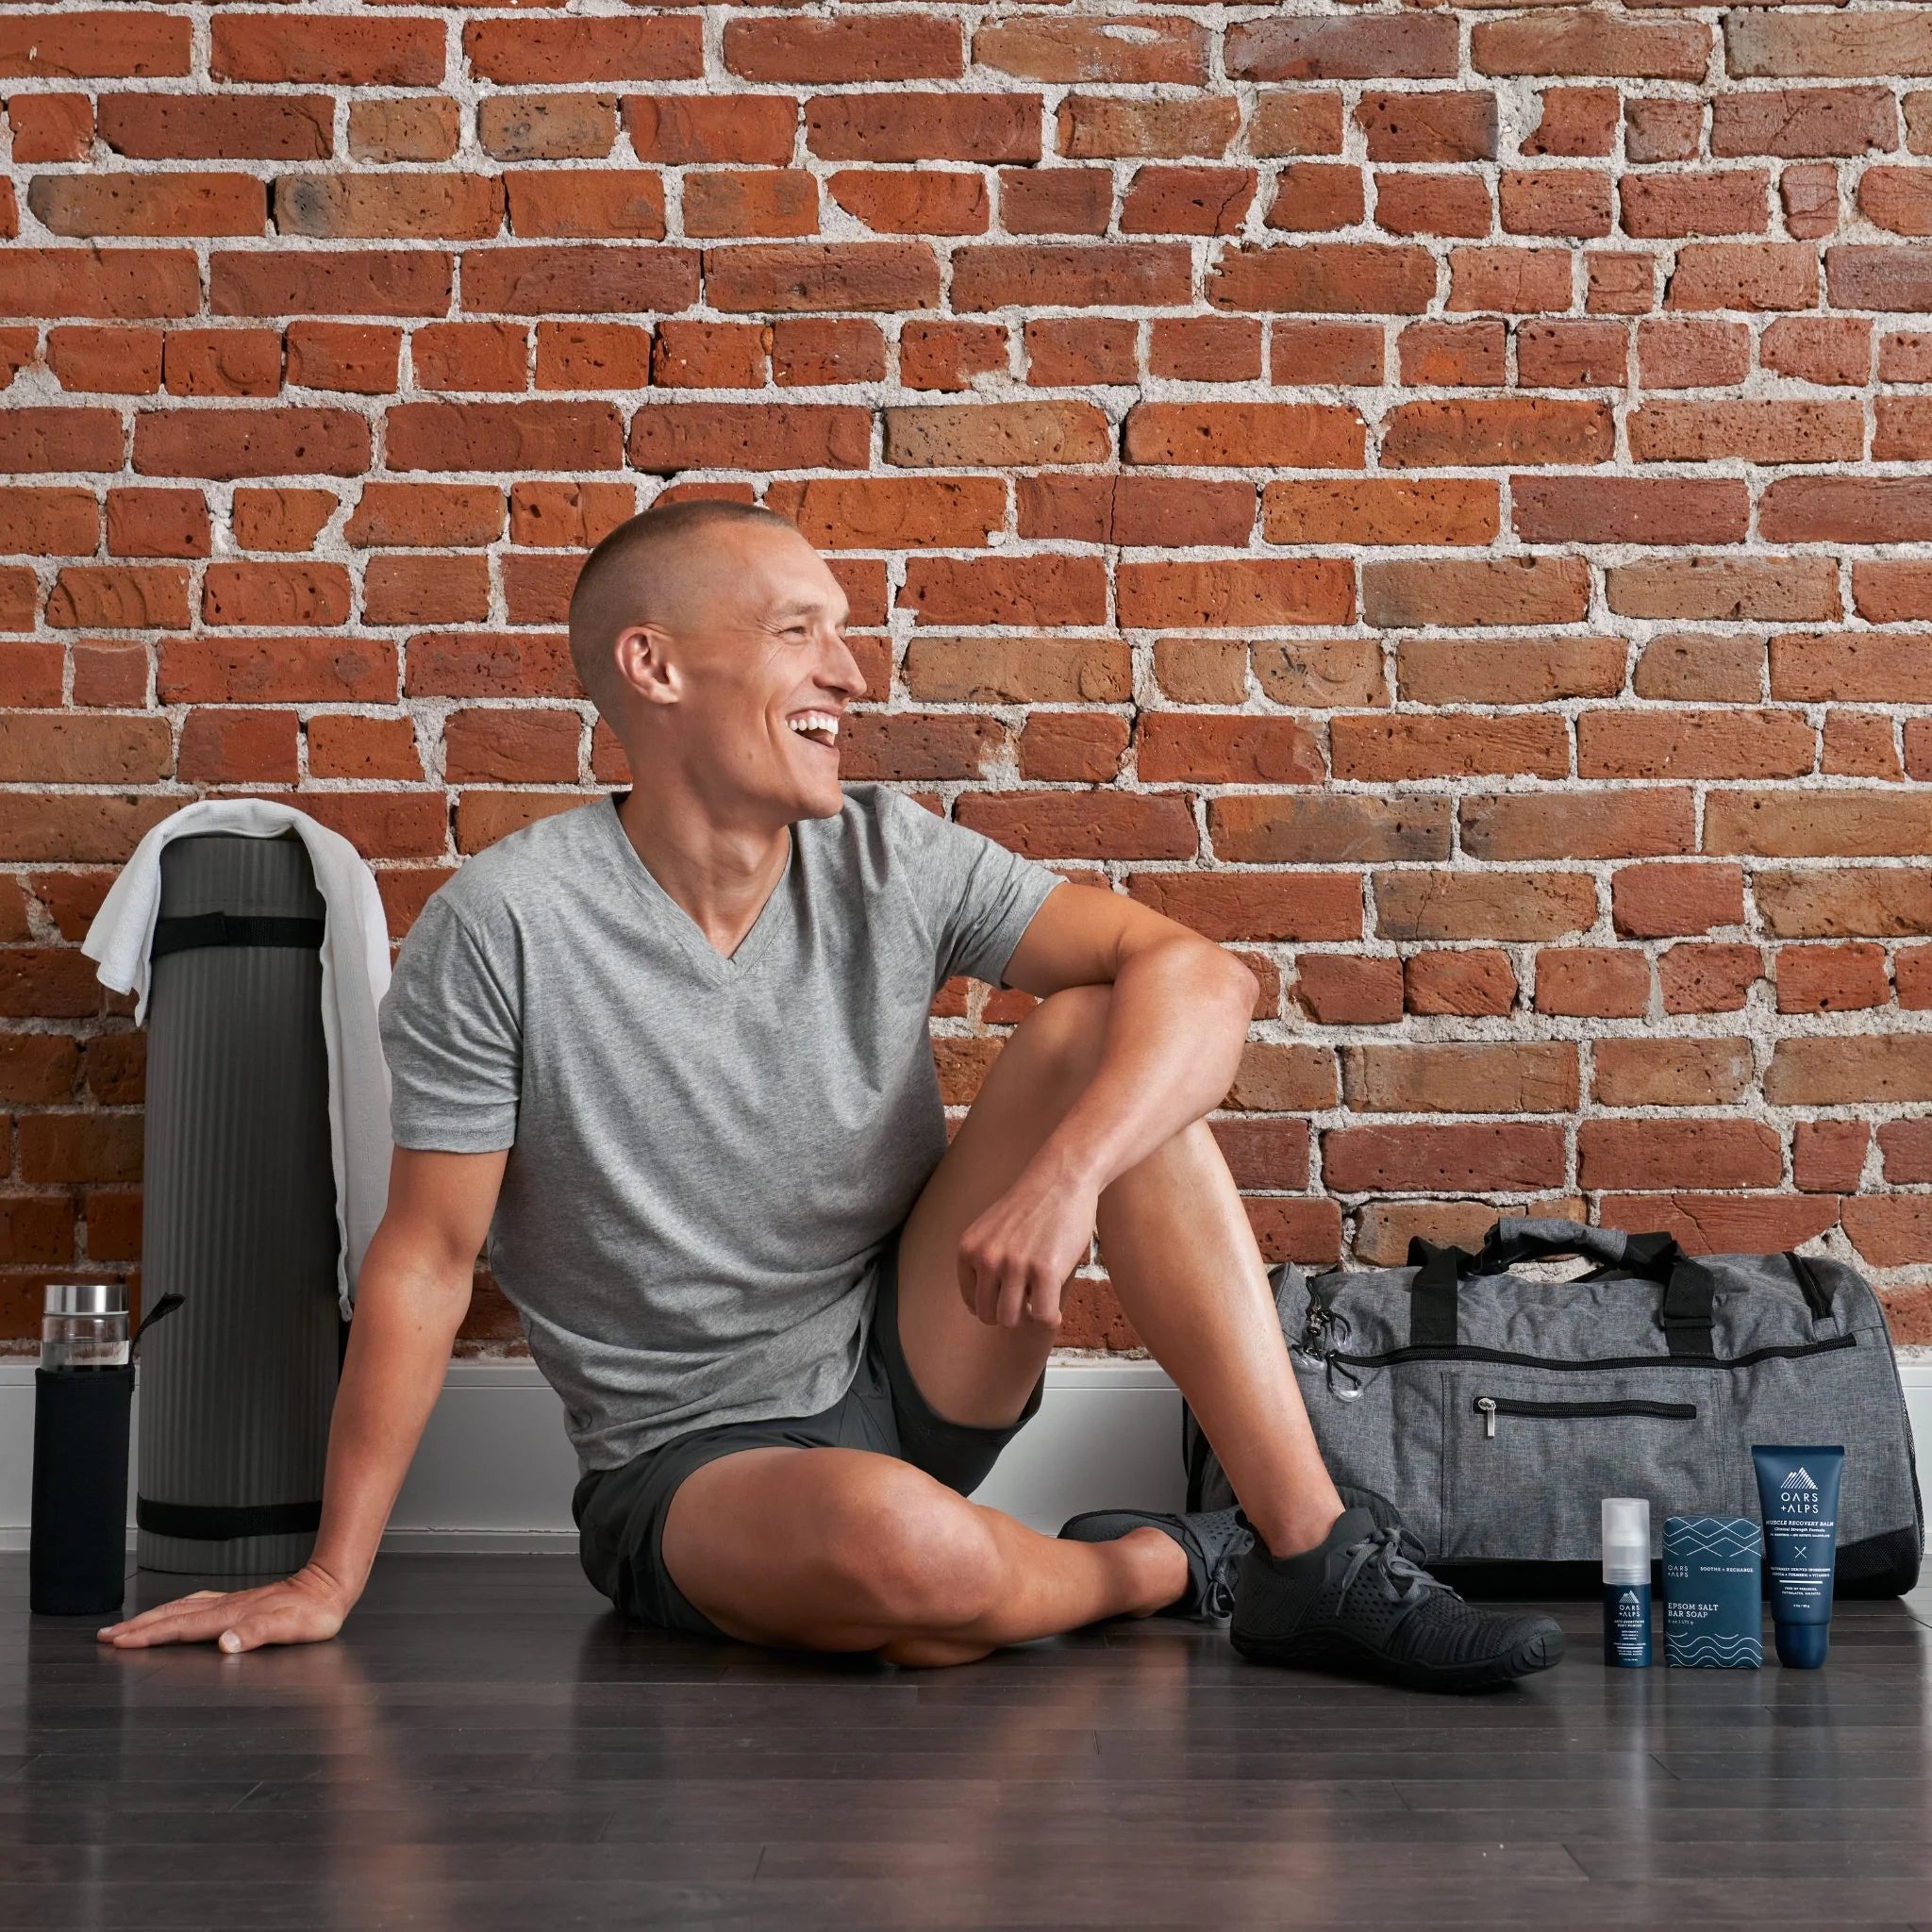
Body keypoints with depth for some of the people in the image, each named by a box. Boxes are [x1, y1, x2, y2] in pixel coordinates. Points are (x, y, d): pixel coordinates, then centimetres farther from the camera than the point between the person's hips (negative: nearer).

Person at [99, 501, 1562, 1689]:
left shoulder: (890, 862, -5)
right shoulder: (505, 928, -14)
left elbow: (1198, 977, -14)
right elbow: (427, 1259, -8)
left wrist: (1064, 1173, -32)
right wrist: (329, 1580, -6)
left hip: (914, 1366, 4)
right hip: (691, 1464, -4)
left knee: (1097, 1030, -17)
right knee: (894, 1545, -39)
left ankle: (1312, 1559, -18)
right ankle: (1158, 1565, -3)